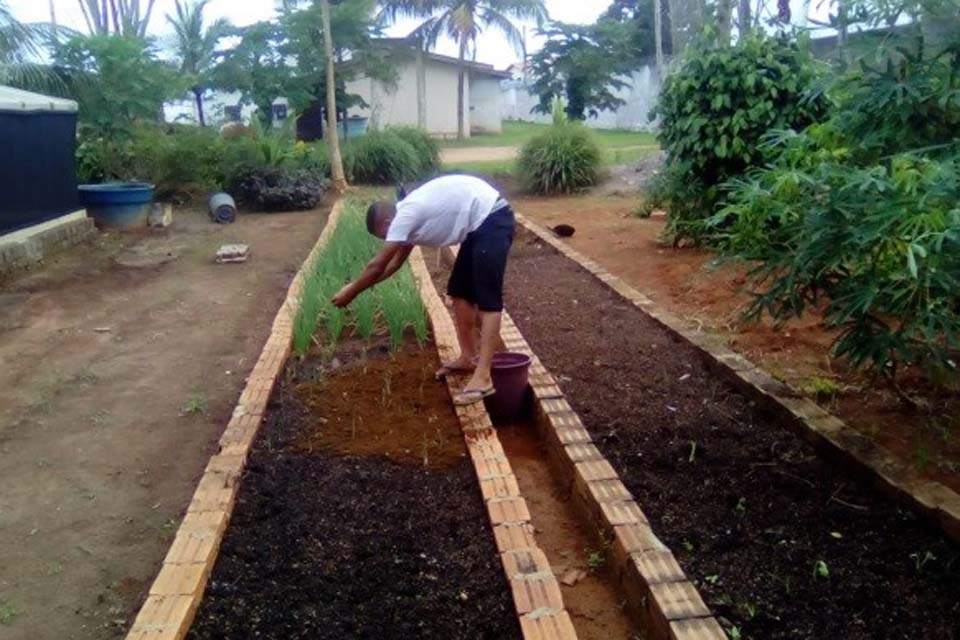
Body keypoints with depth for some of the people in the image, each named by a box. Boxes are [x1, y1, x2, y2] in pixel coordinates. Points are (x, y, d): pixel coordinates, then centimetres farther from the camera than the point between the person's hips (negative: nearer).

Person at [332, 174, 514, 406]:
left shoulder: (404, 216, -15)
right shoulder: (409, 215, 14)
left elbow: (377, 266, -9)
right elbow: (396, 261, 27)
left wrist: (351, 292, 3)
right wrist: (359, 286, 27)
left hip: (492, 220, -10)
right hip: (479, 225, 10)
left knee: (487, 299, -14)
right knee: (460, 292, 15)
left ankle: (482, 378, -15)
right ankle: (468, 357, 25)